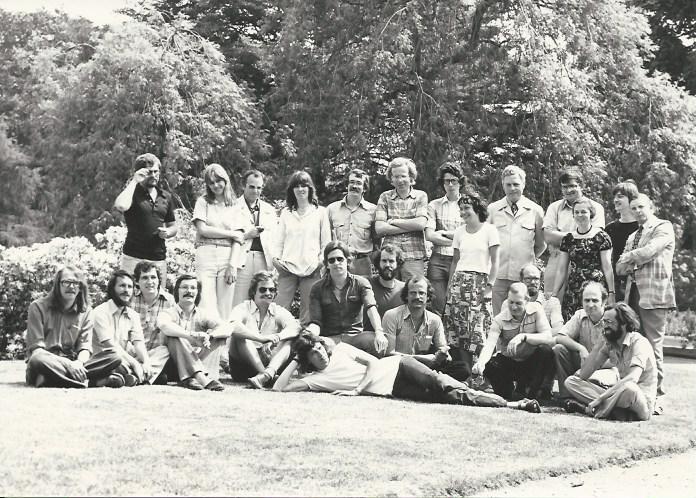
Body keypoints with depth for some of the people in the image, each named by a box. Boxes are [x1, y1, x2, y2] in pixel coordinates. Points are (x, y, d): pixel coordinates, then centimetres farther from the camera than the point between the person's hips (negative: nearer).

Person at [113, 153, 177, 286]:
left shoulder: (166, 197, 15)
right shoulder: (133, 192, 0)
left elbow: (173, 226, 24)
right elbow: (120, 206, -24)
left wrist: (167, 232, 0)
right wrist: (134, 181, -14)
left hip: (159, 259, 4)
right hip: (133, 258, -4)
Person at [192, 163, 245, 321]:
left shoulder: (234, 205, 12)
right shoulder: (203, 201, 11)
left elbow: (238, 239, 5)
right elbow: (202, 229, -1)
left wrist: (233, 265, -7)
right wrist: (231, 233, -1)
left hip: (228, 256, 1)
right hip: (206, 255, -1)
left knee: (225, 310, -2)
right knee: (206, 307, -11)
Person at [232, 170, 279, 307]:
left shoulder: (269, 210, 21)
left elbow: (274, 239, 19)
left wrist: (274, 262, 7)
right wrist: (246, 235, -12)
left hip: (264, 259, 3)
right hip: (242, 259, -3)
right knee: (238, 305, -9)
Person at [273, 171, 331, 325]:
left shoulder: (320, 212, 10)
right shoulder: (286, 213, 17)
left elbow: (326, 243, 8)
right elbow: (280, 241, 18)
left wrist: (321, 261, -7)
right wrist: (276, 257, 1)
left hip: (311, 268, -1)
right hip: (287, 267, 2)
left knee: (308, 312, -2)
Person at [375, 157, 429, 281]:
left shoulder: (421, 196, 8)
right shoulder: (385, 197, 10)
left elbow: (421, 224, -8)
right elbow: (379, 229, -2)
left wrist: (393, 221, -3)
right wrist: (411, 226, -6)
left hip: (414, 257, -1)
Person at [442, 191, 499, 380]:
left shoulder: (489, 230, 0)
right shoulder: (459, 232, 14)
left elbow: (495, 262, -1)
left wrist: (489, 285, -9)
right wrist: (449, 285, 10)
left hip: (480, 282, -4)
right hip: (459, 282, 4)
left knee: (477, 328, -9)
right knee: (455, 327, -3)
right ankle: (460, 370, 1)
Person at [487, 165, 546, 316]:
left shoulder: (535, 211, 6)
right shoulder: (492, 209, 7)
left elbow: (541, 245, 15)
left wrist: (529, 259, 9)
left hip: (524, 277, -1)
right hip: (498, 275, 1)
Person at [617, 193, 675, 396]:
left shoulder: (663, 227, 2)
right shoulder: (632, 236, 24)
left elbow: (648, 251, -14)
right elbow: (620, 267, 17)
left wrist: (629, 258, 2)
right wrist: (630, 264, -4)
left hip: (654, 292, -7)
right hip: (633, 293, 7)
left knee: (652, 342, -9)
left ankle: (656, 386, -4)